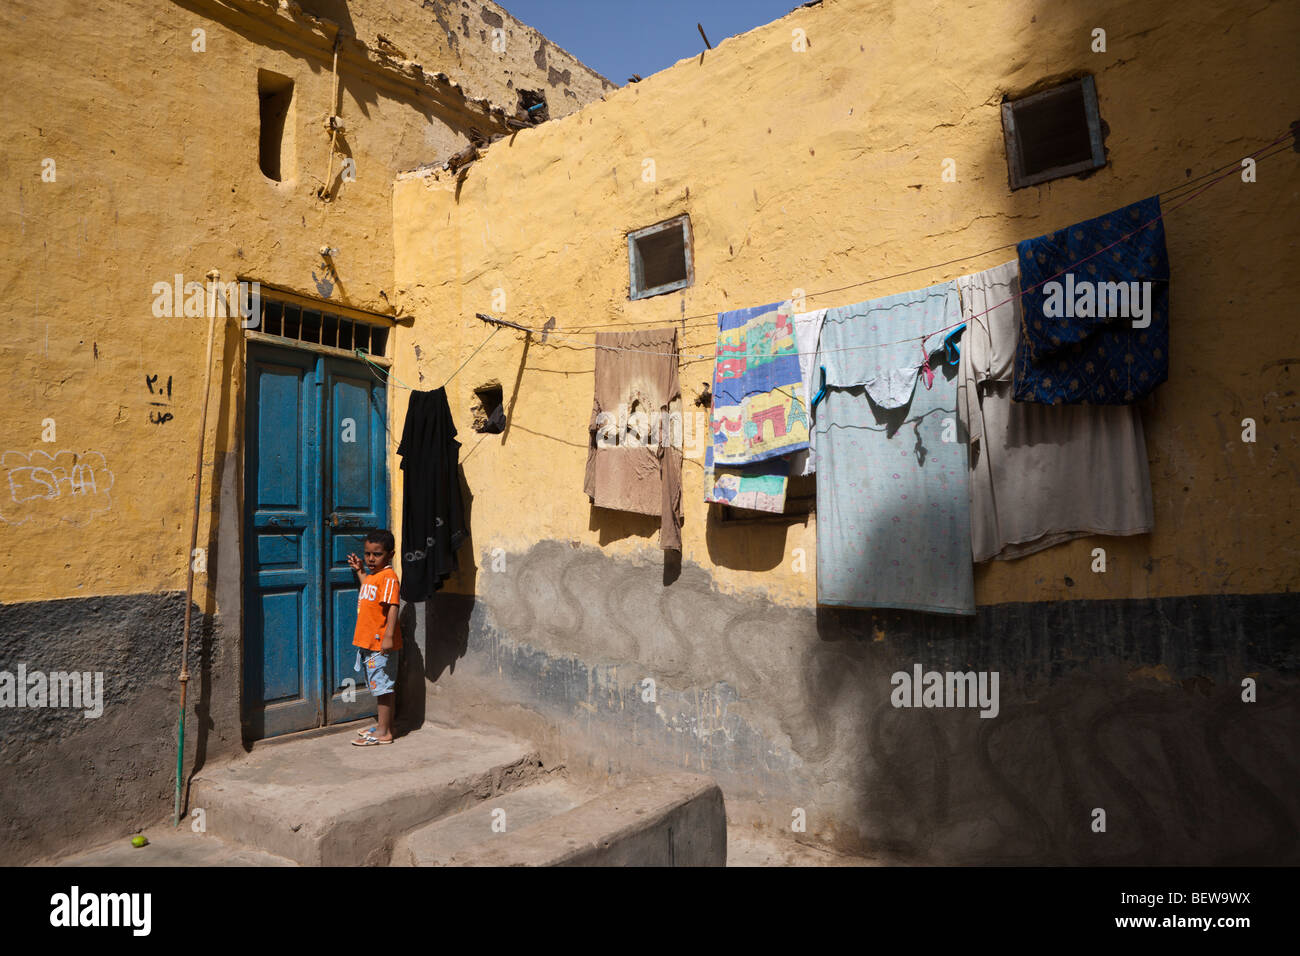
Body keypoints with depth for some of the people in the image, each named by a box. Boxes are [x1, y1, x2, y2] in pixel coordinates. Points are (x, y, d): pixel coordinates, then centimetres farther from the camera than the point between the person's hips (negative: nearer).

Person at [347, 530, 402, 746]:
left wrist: (389, 636, -30)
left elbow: (393, 607, -24)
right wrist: (360, 570, 32)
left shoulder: (389, 577, -17)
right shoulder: (372, 575, 14)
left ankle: (384, 733, 4)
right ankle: (383, 725, 29)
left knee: (383, 686, -3)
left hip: (382, 643, -10)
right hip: (369, 642, 10)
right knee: (379, 686, 18)